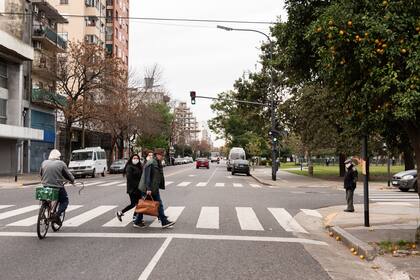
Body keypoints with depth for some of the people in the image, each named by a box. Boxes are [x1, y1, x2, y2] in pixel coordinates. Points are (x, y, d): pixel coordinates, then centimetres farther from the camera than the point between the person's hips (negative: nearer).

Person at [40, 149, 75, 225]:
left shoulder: (44, 163, 8)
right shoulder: (61, 164, -4)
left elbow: (40, 173, 19)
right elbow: (68, 175, 2)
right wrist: (72, 180, 22)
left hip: (46, 186, 4)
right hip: (58, 187, -4)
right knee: (65, 201, 12)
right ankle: (57, 214, -8)